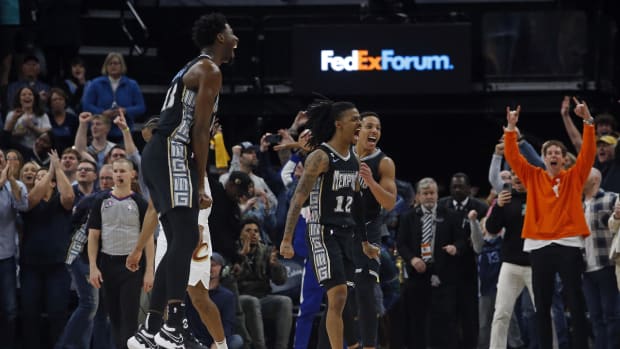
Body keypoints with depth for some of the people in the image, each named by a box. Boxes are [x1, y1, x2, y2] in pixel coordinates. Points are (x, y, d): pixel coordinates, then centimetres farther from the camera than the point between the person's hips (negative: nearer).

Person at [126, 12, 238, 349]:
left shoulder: (193, 69, 25)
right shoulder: (210, 71, -5)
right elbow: (199, 130, -13)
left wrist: (195, 181, 25)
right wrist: (201, 185, -14)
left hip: (157, 156, 10)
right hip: (172, 155, -10)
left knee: (179, 243, 12)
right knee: (186, 238, -19)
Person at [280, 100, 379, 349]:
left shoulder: (353, 160, 12)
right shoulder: (321, 156, -13)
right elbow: (299, 198, -18)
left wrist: (365, 242, 25)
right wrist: (287, 240, -25)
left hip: (345, 234, 8)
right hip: (323, 233, -8)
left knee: (339, 300, 9)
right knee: (338, 296, -15)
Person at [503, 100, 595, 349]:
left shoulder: (574, 177, 8)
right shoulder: (533, 177, 11)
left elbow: (588, 152, -2)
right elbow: (512, 157, 4)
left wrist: (588, 121, -12)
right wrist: (511, 128, -7)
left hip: (568, 245, -2)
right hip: (539, 246, 2)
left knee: (576, 304, -2)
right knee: (542, 306, 6)